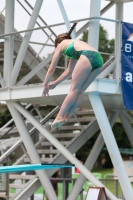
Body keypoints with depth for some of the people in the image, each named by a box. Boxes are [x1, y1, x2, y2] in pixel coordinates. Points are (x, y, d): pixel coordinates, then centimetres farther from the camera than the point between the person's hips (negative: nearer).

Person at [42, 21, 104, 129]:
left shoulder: (61, 45, 23)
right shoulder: (74, 45, 41)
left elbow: (51, 69, 26)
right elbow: (69, 71, 46)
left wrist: (45, 85, 36)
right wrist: (55, 84, 50)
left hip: (87, 57, -7)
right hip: (99, 59, 7)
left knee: (74, 89, -1)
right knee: (80, 91, 11)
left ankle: (60, 117, -3)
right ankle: (65, 117, 9)